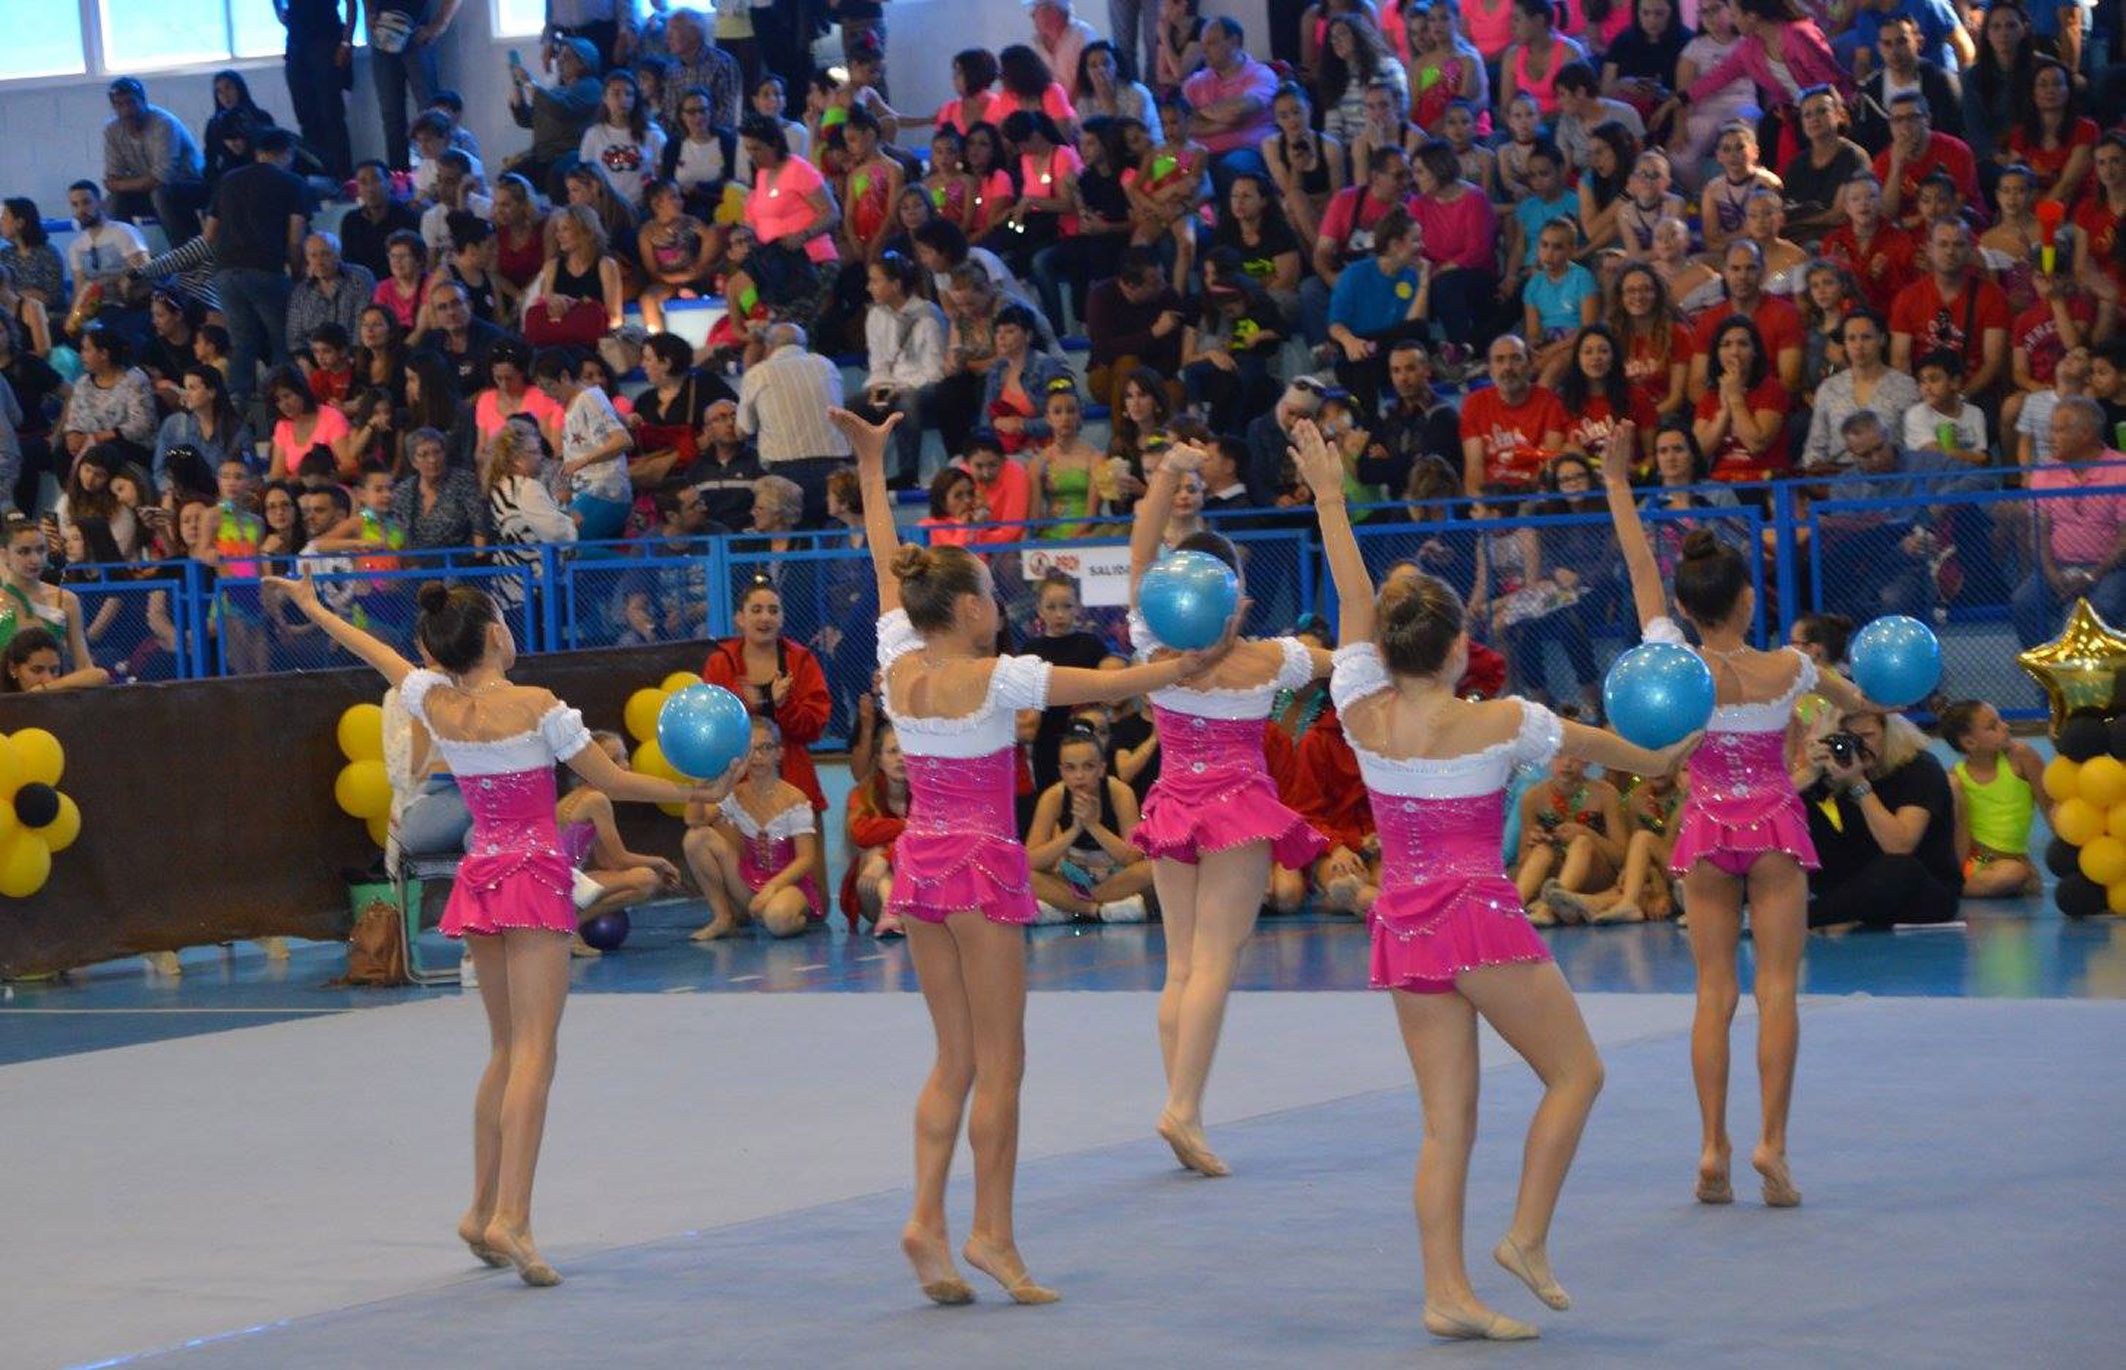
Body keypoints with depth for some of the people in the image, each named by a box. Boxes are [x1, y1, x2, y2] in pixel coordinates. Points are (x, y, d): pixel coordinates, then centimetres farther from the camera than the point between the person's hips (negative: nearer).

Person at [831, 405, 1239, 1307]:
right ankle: (991, 1234, 0)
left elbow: (886, 563, 13)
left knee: (955, 1059, 11)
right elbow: (1106, 686, -15)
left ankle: (928, 1219, 2)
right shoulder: (994, 680, -15)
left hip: (920, 861, 7)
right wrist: (1185, 670, -9)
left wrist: (871, 466, 22)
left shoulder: (900, 664, 1)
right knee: (999, 1063, 0)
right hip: (981, 863, -7)